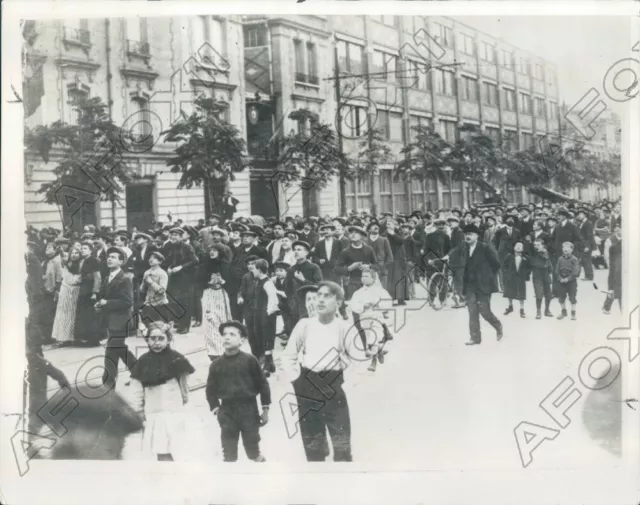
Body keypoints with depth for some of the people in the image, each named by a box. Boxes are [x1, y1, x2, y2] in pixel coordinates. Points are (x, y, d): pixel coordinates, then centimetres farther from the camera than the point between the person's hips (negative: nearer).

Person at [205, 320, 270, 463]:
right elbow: (211, 389, 8)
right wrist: (215, 408, -1)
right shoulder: (216, 364, 0)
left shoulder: (249, 360, -7)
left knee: (252, 445, 9)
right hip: (227, 411, 2)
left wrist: (265, 409, -2)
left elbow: (262, 384, -3)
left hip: (249, 409, -2)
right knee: (229, 451, 8)